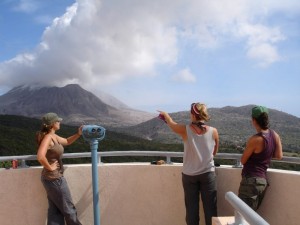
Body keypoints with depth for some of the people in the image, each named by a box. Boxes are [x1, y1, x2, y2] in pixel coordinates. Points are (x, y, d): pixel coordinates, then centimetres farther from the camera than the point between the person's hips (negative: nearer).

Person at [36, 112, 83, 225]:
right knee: (68, 209, 8)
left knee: (55, 210, 17)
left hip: (53, 178, 9)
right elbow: (40, 156, -34)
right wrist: (50, 167, -20)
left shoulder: (53, 136, 7)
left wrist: (78, 134, 7)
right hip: (54, 178, -9)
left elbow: (67, 141, 22)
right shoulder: (47, 137, -20)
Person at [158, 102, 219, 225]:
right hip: (208, 174, 1)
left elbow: (171, 123, 8)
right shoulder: (213, 131, -9)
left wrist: (165, 114, 28)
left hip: (189, 175, 0)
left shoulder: (185, 130, -13)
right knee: (210, 208, 11)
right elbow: (214, 152, 6)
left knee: (192, 208, 12)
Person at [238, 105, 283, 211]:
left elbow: (243, 161, -7)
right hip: (263, 181, 8)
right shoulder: (275, 135, 0)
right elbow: (279, 156, 13)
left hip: (251, 181, -8)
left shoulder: (255, 139, -20)